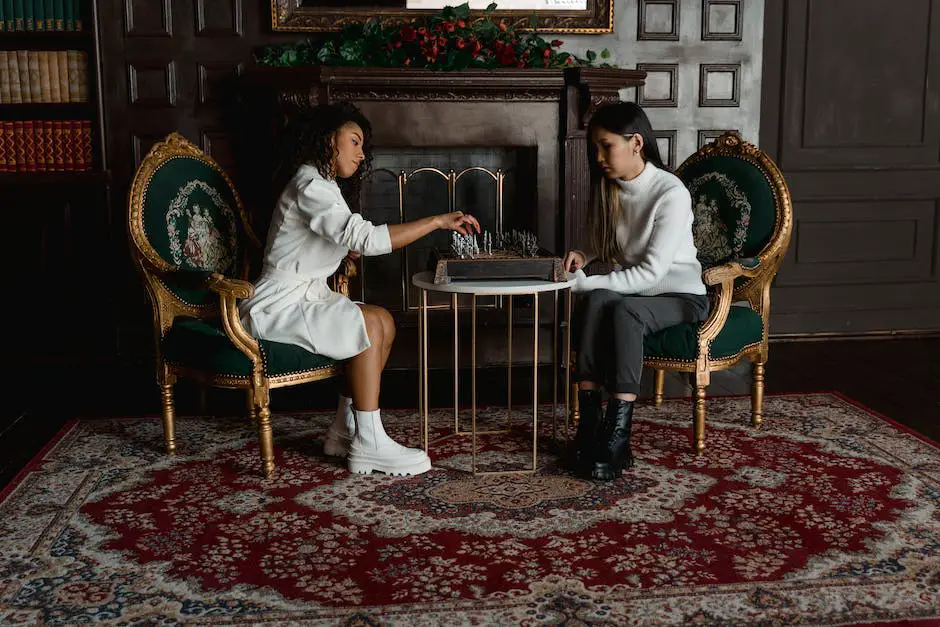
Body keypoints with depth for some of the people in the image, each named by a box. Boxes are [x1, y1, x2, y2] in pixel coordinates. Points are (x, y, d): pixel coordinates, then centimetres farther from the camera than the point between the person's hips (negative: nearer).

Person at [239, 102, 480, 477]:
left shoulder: (320, 186, 17)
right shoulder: (310, 187, -18)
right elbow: (366, 238, -29)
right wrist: (437, 221, -27)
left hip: (305, 297, 10)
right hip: (279, 306, -10)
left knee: (385, 322, -1)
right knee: (368, 325, -23)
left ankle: (345, 431, 1)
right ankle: (369, 446, -18)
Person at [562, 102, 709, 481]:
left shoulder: (671, 193, -18)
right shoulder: (608, 189, 2)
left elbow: (652, 272, -24)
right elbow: (601, 246, 16)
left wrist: (585, 283, -28)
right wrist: (582, 256, -8)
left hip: (679, 297, -5)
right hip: (630, 291, 5)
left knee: (623, 309, -36)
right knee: (595, 302, -30)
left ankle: (616, 436, -35)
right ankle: (589, 425, -31)